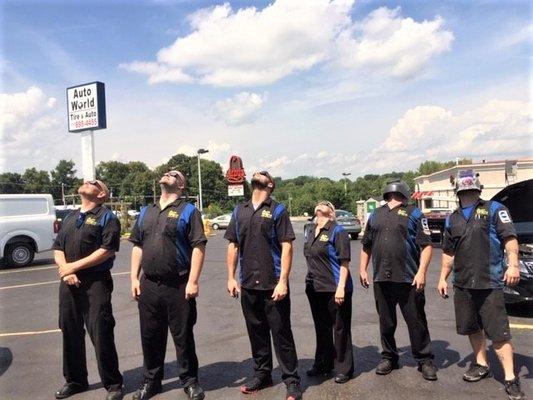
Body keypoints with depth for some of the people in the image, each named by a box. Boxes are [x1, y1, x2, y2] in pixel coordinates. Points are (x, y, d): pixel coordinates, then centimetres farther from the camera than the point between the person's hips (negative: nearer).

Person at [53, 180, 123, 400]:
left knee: (101, 334, -4)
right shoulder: (70, 218, 18)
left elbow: (107, 250, -13)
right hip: (69, 282, 7)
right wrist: (65, 271, -6)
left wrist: (74, 266, -12)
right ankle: (75, 380, 31)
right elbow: (57, 248, 13)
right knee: (70, 332, 14)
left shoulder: (106, 217, -3)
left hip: (96, 282, -6)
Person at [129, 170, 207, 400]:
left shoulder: (187, 211, -2)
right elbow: (138, 247, 16)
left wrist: (193, 281, -16)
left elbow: (198, 247, -10)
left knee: (183, 336, 6)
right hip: (148, 285, 5)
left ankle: (190, 381, 23)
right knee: (150, 336, 14)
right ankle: (151, 381, 31)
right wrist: (134, 278, 8)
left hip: (178, 286, -5)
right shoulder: (145, 213, 15)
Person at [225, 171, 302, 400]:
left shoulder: (277, 210, -3)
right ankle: (262, 374, 34)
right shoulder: (239, 211, 10)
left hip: (273, 285, -4)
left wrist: (283, 282, -15)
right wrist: (231, 278, 6)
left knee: (281, 333, 3)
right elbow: (233, 246, 12)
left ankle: (291, 381, 18)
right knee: (256, 332, 16)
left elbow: (286, 247, -8)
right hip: (248, 285, 5)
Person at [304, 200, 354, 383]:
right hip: (315, 288, 7)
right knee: (321, 327, 18)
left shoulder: (337, 231, -9)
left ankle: (344, 368, 19)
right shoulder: (310, 231, 12)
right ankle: (323, 364, 33)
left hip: (335, 288, -7)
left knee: (340, 328, 5)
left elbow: (344, 262, -14)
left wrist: (341, 287, -20)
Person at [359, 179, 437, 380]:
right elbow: (366, 246, 20)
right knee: (386, 322, 14)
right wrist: (362, 269, 14)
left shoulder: (413, 214, 2)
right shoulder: (375, 215, 15)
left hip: (408, 279, -4)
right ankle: (389, 357, 29)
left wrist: (421, 272, -14)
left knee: (416, 321, 4)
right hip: (381, 279, 4)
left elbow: (426, 245, -4)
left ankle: (425, 360, 20)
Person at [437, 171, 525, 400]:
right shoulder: (452, 219, 16)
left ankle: (510, 378, 4)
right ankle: (481, 365, 32)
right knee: (472, 327, 15)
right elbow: (448, 252, 20)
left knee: (498, 331, -5)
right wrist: (443, 278, 17)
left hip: (490, 283, -5)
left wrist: (513, 264, -20)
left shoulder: (493, 209, 2)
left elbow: (509, 238, -7)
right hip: (462, 284, 6)